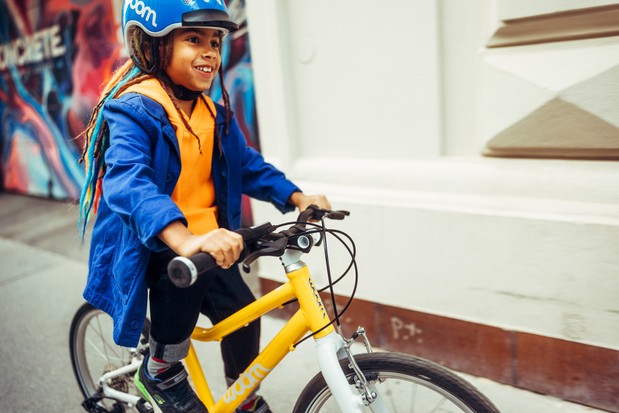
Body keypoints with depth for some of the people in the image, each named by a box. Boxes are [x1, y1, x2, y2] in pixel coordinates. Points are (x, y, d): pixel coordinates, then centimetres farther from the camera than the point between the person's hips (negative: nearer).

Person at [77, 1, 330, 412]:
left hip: (204, 240, 7)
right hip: (152, 244, -6)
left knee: (242, 312, 0)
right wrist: (185, 240, -53)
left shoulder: (215, 113, 5)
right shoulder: (134, 109, -19)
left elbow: (247, 163, 10)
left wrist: (296, 197, -6)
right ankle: (162, 371, -5)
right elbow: (128, 181, -36)